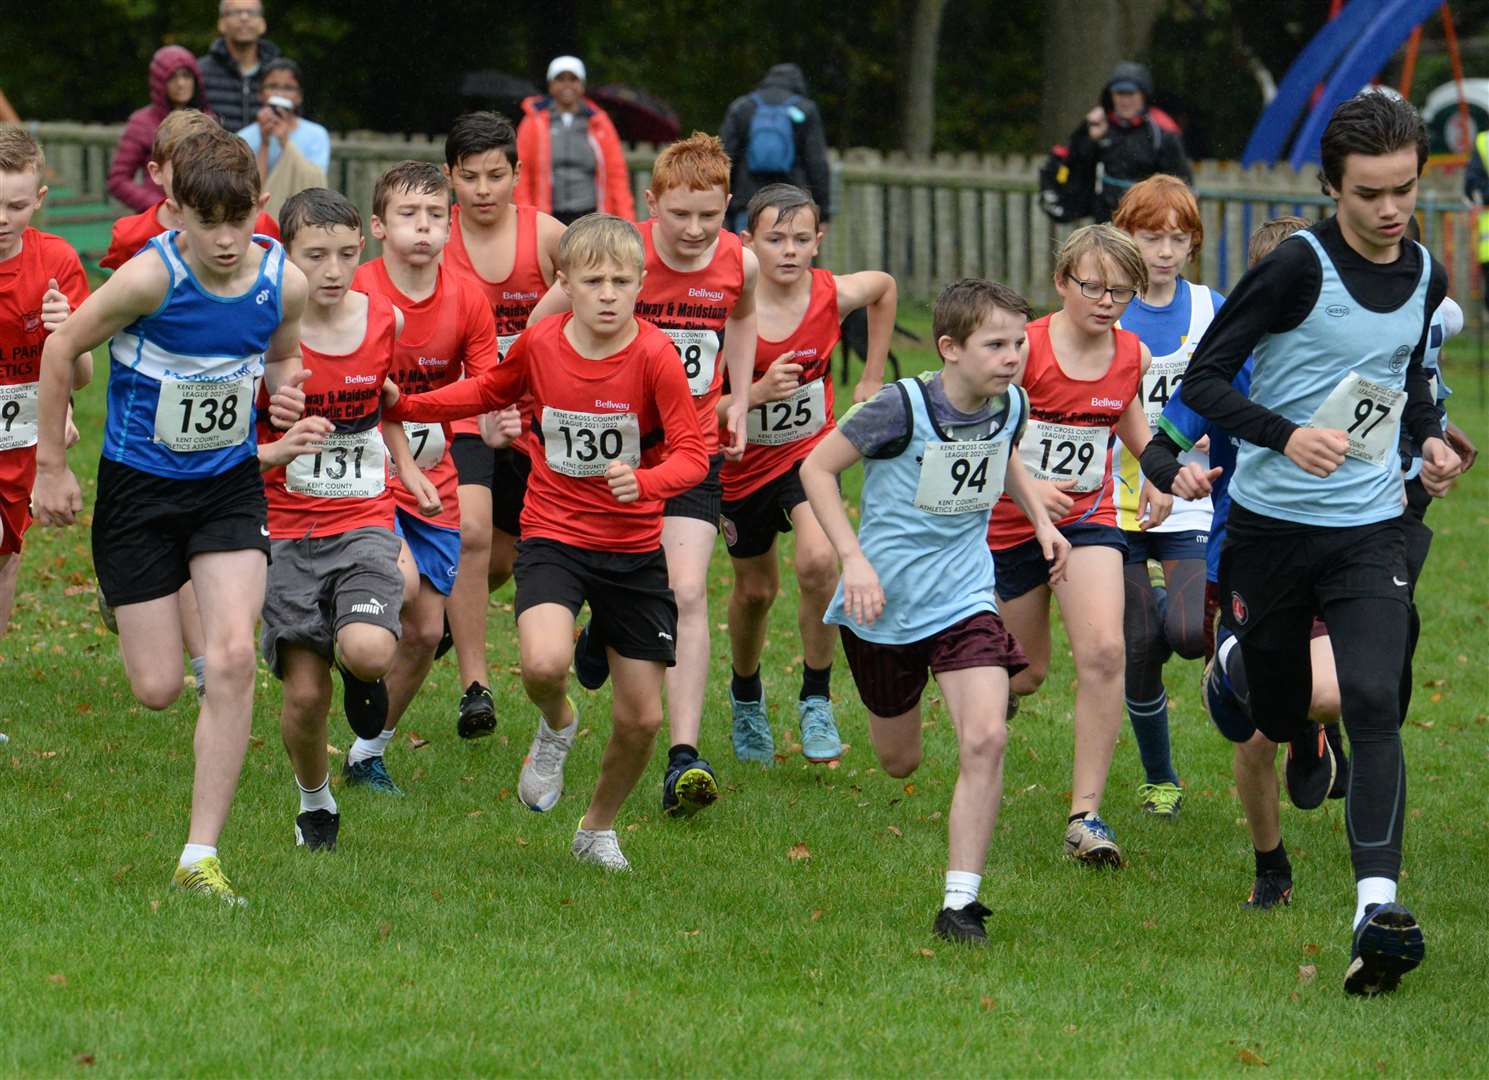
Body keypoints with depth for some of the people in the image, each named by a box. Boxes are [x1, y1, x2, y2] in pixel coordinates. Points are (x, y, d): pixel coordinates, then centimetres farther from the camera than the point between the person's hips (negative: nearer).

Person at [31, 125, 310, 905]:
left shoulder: (283, 282, -10)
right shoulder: (151, 277, -22)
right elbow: (61, 350, -8)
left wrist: (284, 391, -10)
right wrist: (51, 466, -4)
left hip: (230, 485, 2)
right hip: (139, 487, -2)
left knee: (233, 657, -16)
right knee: (156, 691, -2)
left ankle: (200, 856, -8)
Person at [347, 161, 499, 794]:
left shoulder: (467, 301, -4)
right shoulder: (356, 295, -16)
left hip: (433, 481, 5)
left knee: (425, 631, 5)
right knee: (404, 585, -30)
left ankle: (368, 754, 22)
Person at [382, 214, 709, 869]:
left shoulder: (655, 357, -15)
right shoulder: (539, 346, -5)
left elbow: (691, 455, -17)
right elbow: (488, 393, 17)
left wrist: (645, 481, -38)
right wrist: (401, 405, 8)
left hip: (634, 550, 0)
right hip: (554, 537, 0)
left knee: (641, 718, 4)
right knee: (545, 663, -30)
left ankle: (598, 828, 32)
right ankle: (557, 726, 8)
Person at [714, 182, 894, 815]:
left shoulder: (833, 296, -16)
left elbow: (885, 287, 10)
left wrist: (872, 378, 11)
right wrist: (757, 393, -38)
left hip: (810, 449, 0)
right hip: (742, 461, 0)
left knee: (818, 560, -26)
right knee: (755, 589, 16)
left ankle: (816, 697, -7)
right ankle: (746, 692, 48)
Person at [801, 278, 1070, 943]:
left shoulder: (1010, 405, -4)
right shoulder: (903, 408, -21)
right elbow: (816, 467, -13)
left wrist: (1040, 518, 7)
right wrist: (853, 558, -22)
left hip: (964, 600, 3)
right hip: (885, 603, -3)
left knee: (985, 739, -19)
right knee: (897, 763, 13)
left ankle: (959, 904, -13)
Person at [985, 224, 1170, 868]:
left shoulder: (1133, 356, -3)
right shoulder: (1026, 350, -19)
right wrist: (1025, 486, -30)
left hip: (1088, 518, 2)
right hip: (1010, 524, -2)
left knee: (1103, 651, -20)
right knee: (1025, 672, 11)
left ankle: (1085, 815, -16)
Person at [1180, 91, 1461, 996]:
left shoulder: (1426, 277, 4)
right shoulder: (1299, 269, -14)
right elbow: (1205, 378, -13)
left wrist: (1428, 438, 7)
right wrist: (1287, 436, -28)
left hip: (1371, 531, 2)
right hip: (1271, 523, -2)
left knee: (1375, 702, -16)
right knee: (1272, 708, 12)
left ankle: (1379, 908, -25)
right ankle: (1307, 750, 51)